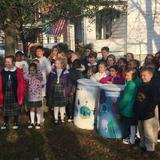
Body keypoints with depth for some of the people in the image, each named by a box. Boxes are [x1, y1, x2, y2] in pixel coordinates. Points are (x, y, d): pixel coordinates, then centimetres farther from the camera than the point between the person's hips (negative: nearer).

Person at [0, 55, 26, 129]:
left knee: (15, 109, 9)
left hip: (15, 94, -2)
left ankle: (16, 123, 24)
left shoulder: (18, 72, -5)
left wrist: (21, 94, -5)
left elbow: (22, 84, -3)